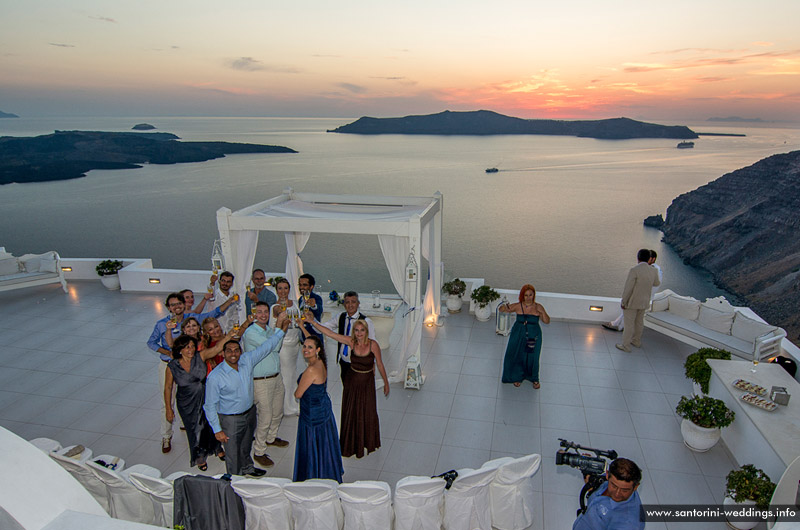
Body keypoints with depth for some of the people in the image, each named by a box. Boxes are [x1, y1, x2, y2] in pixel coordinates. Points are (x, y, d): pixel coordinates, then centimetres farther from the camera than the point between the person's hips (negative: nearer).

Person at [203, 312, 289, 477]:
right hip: (231, 420, -5)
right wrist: (217, 430, -17)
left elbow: (266, 347, -4)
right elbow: (210, 406, -17)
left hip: (250, 412, 5)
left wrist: (280, 329, -7)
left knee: (246, 446, 29)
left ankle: (247, 468, 56)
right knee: (233, 456, 12)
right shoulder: (215, 377, -24)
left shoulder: (247, 361, -11)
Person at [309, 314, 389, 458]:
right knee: (350, 413, 14)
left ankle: (367, 442, 35)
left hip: (367, 382, -2)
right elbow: (329, 333, -16)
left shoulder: (373, 345, -19)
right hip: (351, 381, 2)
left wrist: (386, 383, -1)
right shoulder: (351, 342, -12)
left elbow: (380, 365, -8)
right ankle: (351, 444, 35)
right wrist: (312, 321, -23)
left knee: (367, 413, 9)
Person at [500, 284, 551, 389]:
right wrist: (505, 307, -23)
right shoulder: (517, 306, -7)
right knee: (517, 356, 8)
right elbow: (501, 310, 0)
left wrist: (542, 312, -27)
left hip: (533, 337, -1)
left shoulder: (538, 307, -7)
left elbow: (547, 321, -9)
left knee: (532, 357, 5)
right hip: (518, 336, 1)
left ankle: (534, 378, 31)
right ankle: (518, 377, 34)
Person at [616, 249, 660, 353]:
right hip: (643, 301, 6)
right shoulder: (653, 271, -6)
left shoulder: (634, 270, -26)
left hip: (631, 301, -6)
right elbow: (656, 283, 15)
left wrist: (623, 302, -13)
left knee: (629, 324, 5)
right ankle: (636, 341, 39)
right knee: (639, 321, 23)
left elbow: (628, 288, -24)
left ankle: (626, 346, 13)